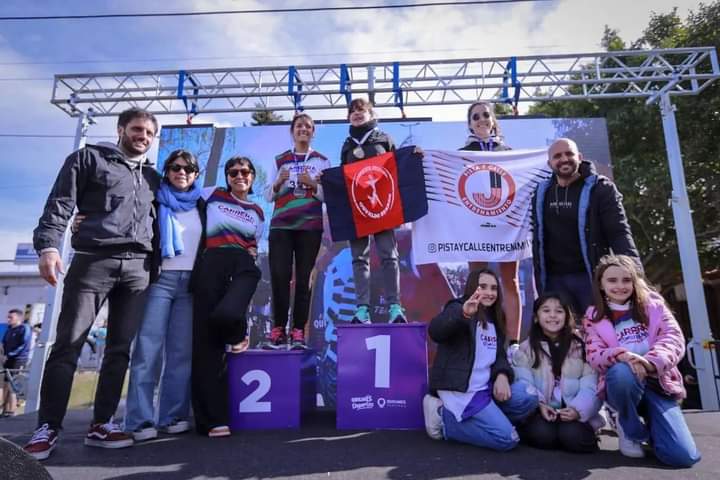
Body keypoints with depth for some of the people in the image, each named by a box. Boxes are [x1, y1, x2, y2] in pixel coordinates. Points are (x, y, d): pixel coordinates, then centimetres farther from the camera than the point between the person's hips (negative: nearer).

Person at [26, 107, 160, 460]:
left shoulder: (152, 177, 22)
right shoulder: (89, 158, 10)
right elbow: (60, 204, 1)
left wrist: (157, 259, 13)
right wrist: (48, 245, -14)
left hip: (138, 267, 4)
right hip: (93, 260, -4)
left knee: (121, 348, 3)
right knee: (67, 345, -4)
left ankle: (101, 425, 11)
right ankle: (48, 428, 6)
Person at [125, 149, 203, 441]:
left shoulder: (201, 206, 18)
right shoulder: (154, 201, 9)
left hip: (191, 282, 3)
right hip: (159, 279, -3)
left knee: (182, 351, 1)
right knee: (149, 348, -8)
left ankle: (174, 416, 5)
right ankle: (140, 421, -5)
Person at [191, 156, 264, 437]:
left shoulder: (257, 213, 23)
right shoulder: (212, 195, 14)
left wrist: (252, 252, 9)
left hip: (243, 266, 1)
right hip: (211, 265, -1)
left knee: (226, 314, -33)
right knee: (206, 342, -5)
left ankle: (238, 335, 8)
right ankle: (212, 418, 5)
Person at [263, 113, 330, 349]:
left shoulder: (322, 161, 12)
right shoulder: (280, 160, 14)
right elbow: (269, 196, 11)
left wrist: (312, 184, -10)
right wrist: (278, 183, -7)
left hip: (310, 226, 0)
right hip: (281, 225, 1)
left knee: (304, 278, -3)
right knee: (279, 276, -11)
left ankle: (298, 332, 0)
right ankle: (278, 330, -2)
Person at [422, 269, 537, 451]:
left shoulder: (494, 321, 17)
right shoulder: (458, 309, -9)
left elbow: (500, 355, 14)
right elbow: (435, 332, -31)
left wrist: (502, 375, -10)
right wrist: (463, 314, -50)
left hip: (485, 387, 8)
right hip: (459, 389, -8)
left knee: (529, 398, -9)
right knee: (507, 438, -14)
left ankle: (472, 420, -1)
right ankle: (444, 417, -1)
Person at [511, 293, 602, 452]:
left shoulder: (580, 346, 8)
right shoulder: (526, 349, 6)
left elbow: (589, 386, -3)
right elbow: (524, 383, -6)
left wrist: (577, 409, -21)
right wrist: (539, 404, -24)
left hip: (572, 412, 2)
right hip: (540, 411, -1)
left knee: (573, 437, -27)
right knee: (543, 435, -30)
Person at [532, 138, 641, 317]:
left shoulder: (600, 188, -3)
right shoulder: (541, 193, 9)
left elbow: (619, 233, -11)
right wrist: (540, 282, 9)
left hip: (592, 276, -3)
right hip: (554, 280, 3)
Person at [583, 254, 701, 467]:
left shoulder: (652, 303, 7)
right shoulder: (593, 317, 4)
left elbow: (674, 337, -6)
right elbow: (594, 356, -6)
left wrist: (650, 362, -26)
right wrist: (621, 355, -28)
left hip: (658, 383, 1)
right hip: (623, 384, -1)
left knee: (682, 456, -18)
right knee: (621, 372, -39)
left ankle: (650, 423, 19)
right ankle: (632, 429, -7)